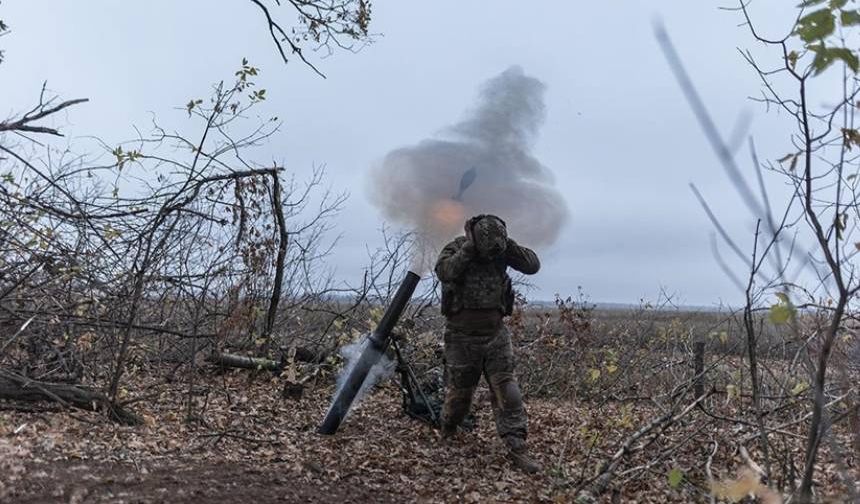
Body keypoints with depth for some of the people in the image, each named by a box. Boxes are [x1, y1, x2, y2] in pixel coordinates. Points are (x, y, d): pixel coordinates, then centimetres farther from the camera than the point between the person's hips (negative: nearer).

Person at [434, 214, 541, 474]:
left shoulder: (502, 251, -2)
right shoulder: (456, 248, -11)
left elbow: (533, 265, -10)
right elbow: (444, 272, -30)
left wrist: (508, 245, -19)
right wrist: (468, 248, -28)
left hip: (496, 335, 2)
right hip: (462, 335, -2)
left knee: (507, 390, -5)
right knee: (460, 390, 12)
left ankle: (516, 447, -3)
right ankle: (447, 429, 39)